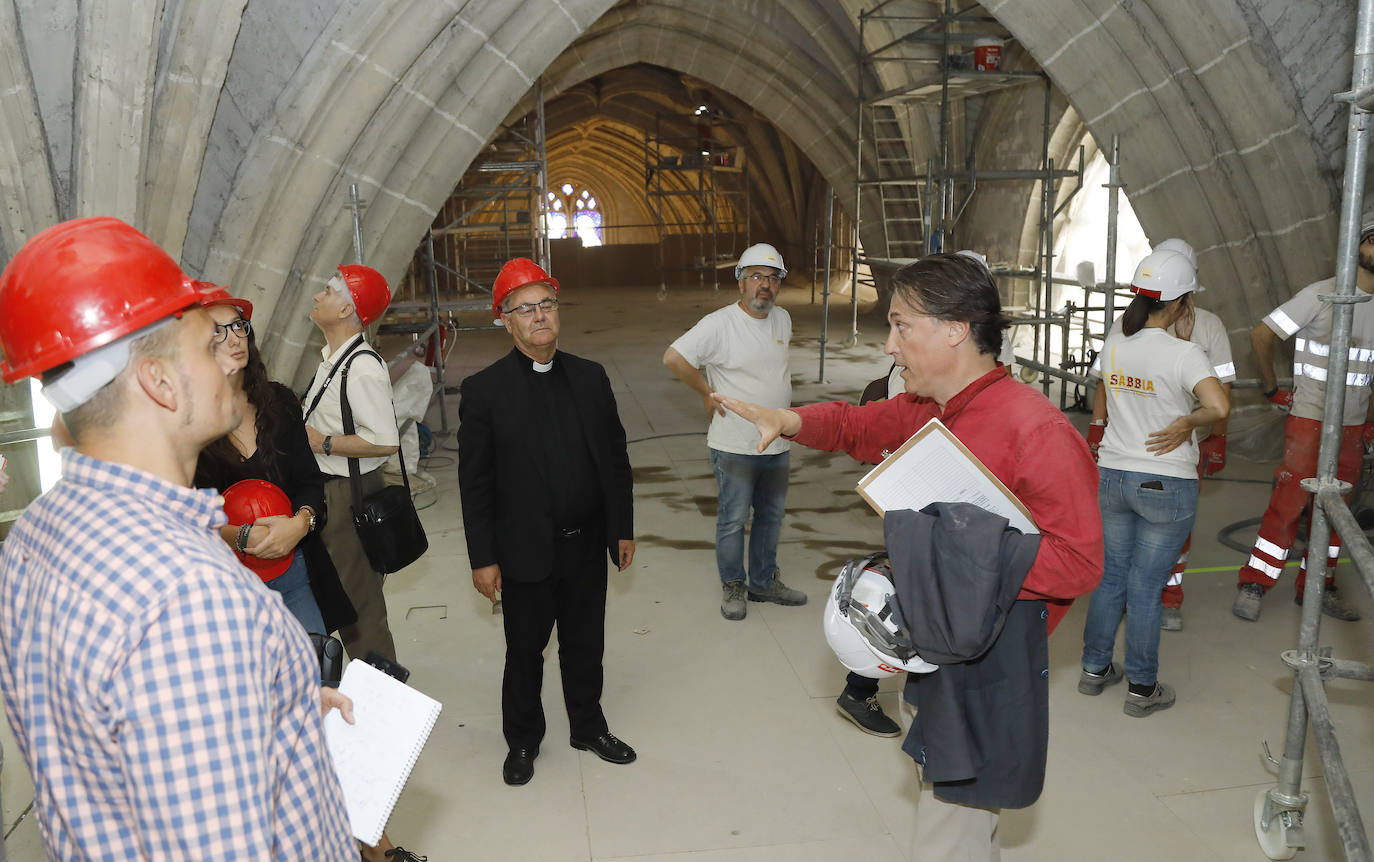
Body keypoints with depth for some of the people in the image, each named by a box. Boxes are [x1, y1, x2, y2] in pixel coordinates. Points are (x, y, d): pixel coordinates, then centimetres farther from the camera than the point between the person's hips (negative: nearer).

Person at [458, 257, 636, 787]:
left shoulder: (590, 377, 2)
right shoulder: (484, 390, -9)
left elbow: (615, 457, 7)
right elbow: (475, 481, -8)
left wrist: (624, 528, 7)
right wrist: (483, 558, -10)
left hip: (588, 545, 3)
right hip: (527, 551, -3)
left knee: (585, 645, 19)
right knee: (525, 652, 14)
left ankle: (588, 727, 41)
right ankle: (522, 741, 36)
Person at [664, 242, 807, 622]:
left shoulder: (782, 319, 6)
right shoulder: (720, 324, -16)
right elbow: (673, 357, -21)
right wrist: (708, 393, -13)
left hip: (777, 444, 7)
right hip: (735, 446, -7)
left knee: (772, 515, 17)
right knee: (733, 519, 4)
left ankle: (764, 582, 33)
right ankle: (733, 587, 21)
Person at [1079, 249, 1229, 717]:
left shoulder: (1113, 344, 0)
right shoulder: (1183, 353, -17)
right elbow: (1220, 406, -29)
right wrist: (1186, 423, -10)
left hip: (1111, 476, 5)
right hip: (1166, 485, -5)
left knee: (1110, 577, 17)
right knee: (1145, 588, 5)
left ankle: (1095, 668, 29)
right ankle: (1142, 689, 18)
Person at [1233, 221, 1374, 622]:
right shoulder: (1320, 295, -9)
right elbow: (1261, 335, -9)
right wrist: (1272, 389, -4)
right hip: (1309, 421, -6)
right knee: (1288, 502, -8)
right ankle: (1252, 586, 2)